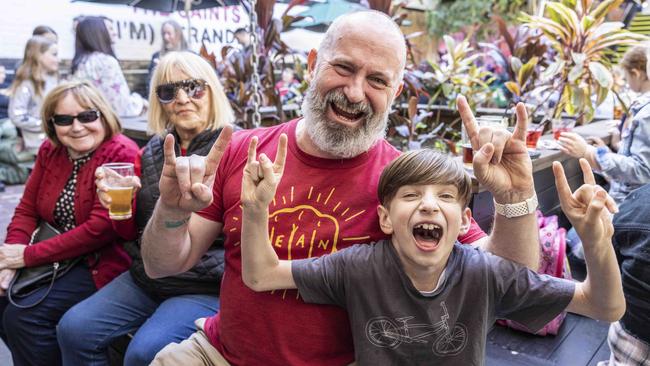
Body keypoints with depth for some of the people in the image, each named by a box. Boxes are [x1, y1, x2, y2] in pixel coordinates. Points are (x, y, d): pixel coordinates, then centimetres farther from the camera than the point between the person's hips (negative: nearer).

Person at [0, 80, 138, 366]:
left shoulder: (122, 155, -18)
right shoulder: (49, 151, 6)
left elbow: (101, 228, -22)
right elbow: (27, 210, 7)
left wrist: (29, 255, -18)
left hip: (102, 264, -7)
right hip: (56, 257, 8)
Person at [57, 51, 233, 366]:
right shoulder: (151, 152, 10)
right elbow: (132, 232, 17)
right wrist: (116, 204, -7)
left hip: (207, 287, -6)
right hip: (145, 280, 7)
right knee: (73, 329, -3)